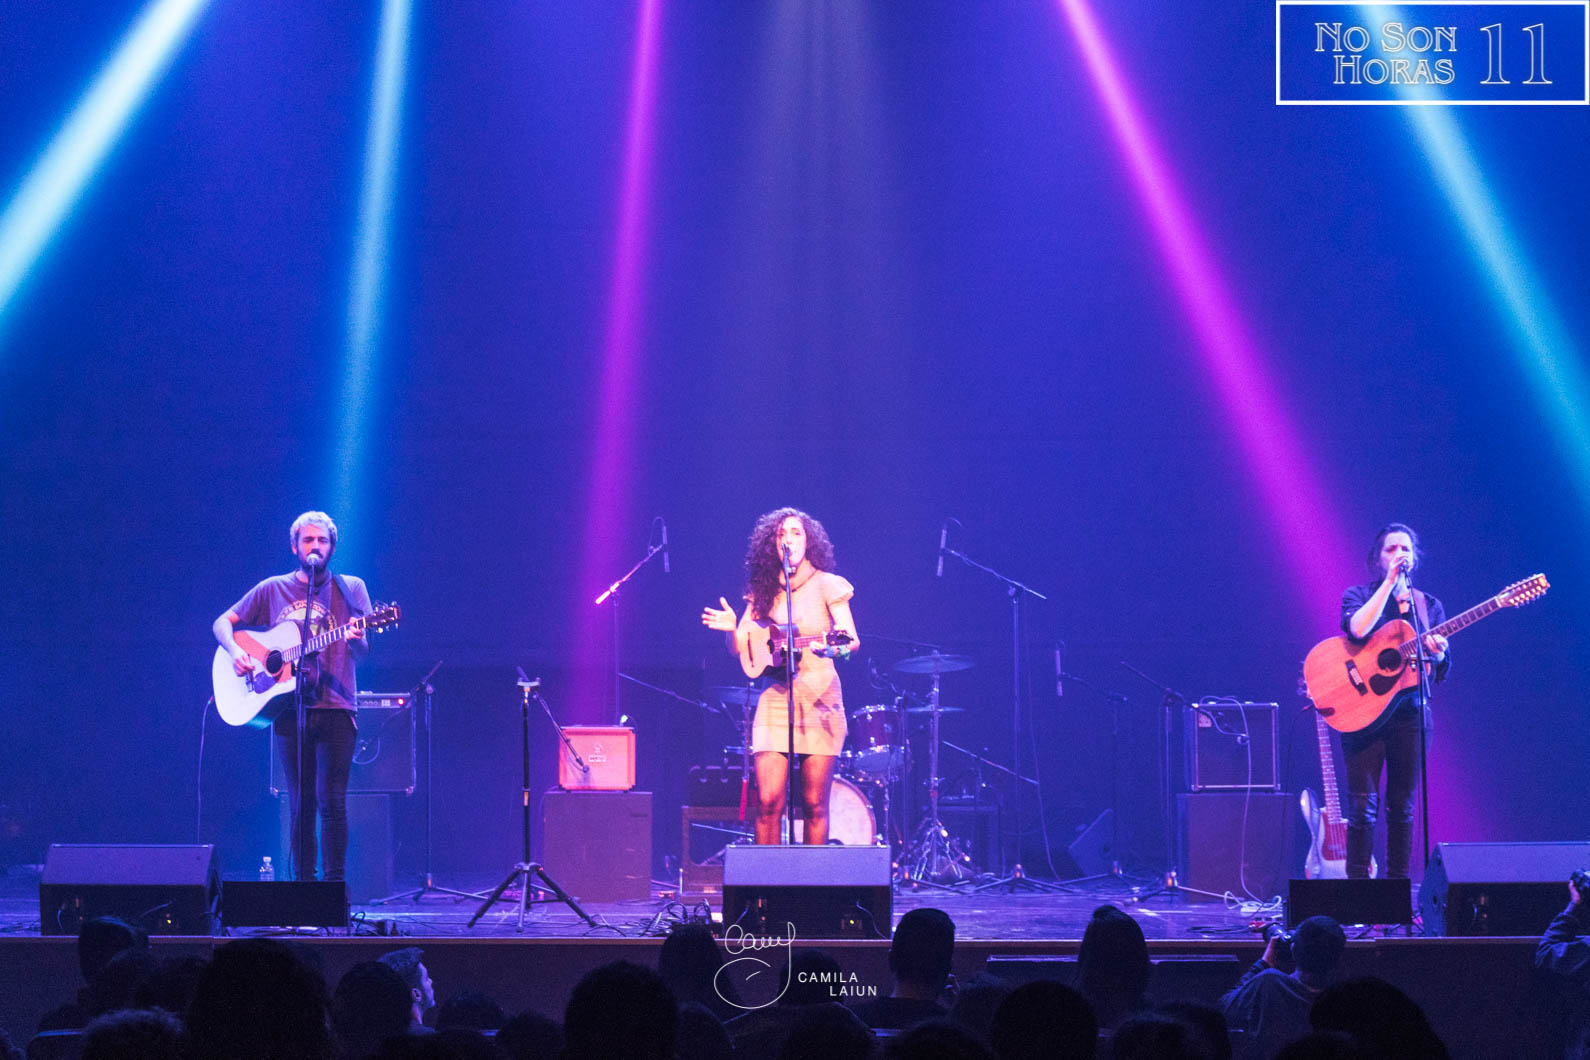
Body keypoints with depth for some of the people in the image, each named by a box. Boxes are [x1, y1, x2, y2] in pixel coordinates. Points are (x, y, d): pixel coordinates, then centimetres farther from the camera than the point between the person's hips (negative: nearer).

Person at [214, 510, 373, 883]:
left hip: (334, 709, -2)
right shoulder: (273, 590, 12)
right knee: (301, 805, 3)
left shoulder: (350, 589, 8)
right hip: (289, 710, 2)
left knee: (331, 801, -9)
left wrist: (356, 640, -23)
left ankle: (335, 884, -4)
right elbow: (223, 623, 17)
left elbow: (362, 654, 1)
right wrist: (235, 651, -4)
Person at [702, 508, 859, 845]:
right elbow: (740, 649, 11)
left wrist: (835, 647, -28)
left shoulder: (827, 585, 2)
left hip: (819, 700, -2)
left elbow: (852, 640, -6)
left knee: (815, 804, -2)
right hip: (775, 700, 2)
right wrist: (731, 629, -10)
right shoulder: (764, 590, 11)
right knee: (768, 801, -8)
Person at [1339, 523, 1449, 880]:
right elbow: (1357, 629, -20)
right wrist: (1389, 581, -16)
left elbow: (1442, 672, 11)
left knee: (1402, 807, 4)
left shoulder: (1429, 606, 13)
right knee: (1363, 806, -7)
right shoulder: (1359, 595, 5)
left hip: (1409, 711, 3)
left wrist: (1437, 654, -13)